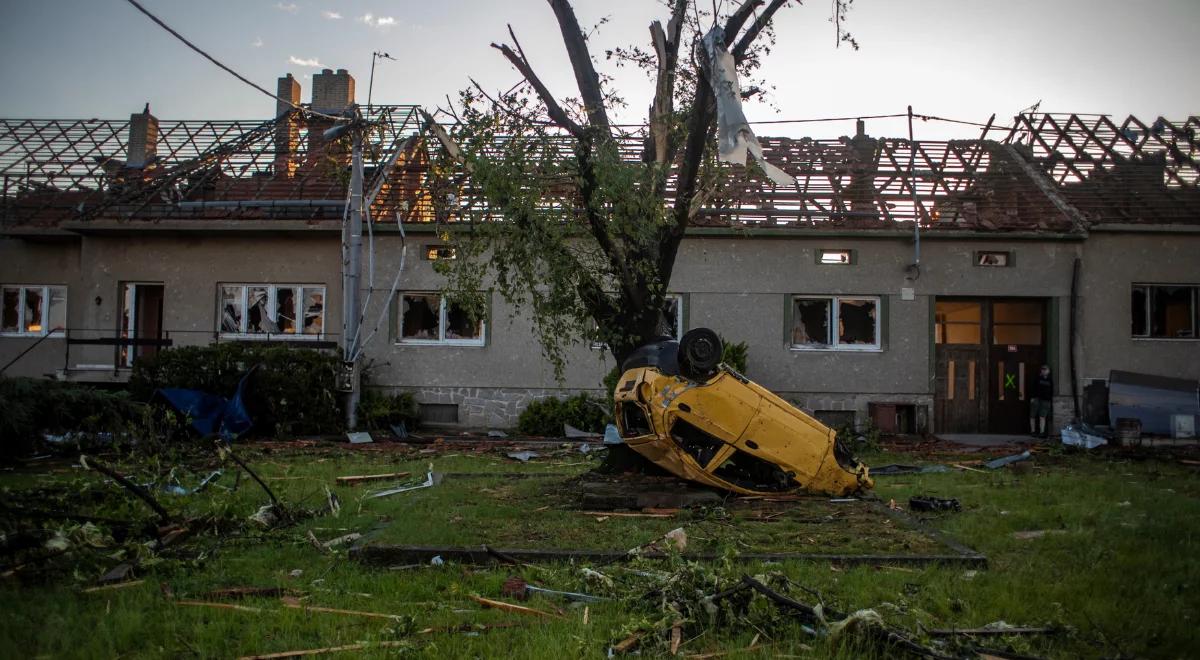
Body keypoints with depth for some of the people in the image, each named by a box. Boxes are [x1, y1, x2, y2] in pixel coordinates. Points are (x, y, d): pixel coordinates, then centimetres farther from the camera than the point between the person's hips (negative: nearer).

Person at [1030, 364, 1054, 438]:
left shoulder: (1050, 380, 12)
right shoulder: (1037, 378, 4)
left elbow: (1051, 392, 15)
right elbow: (1033, 388, -1)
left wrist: (1051, 401, 11)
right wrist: (1032, 397, -11)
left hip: (1045, 400, 2)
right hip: (1036, 399, -2)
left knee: (1043, 416, -5)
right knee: (1033, 416, 0)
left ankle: (1042, 432, -6)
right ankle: (1033, 431, 6)